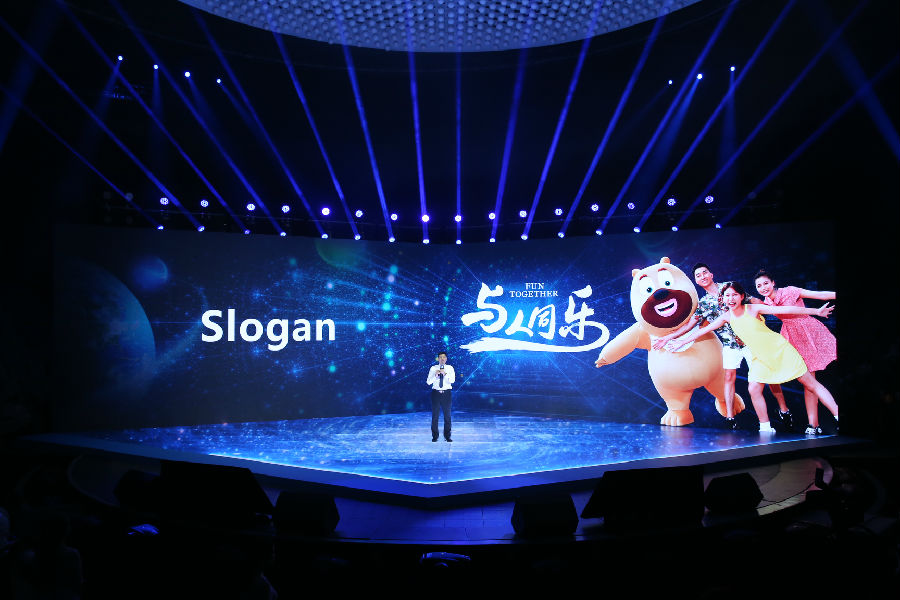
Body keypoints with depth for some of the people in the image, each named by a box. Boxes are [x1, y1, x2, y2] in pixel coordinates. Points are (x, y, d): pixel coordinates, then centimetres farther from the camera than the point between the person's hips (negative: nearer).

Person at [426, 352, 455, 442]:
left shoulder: (450, 368, 4)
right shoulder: (433, 368, 4)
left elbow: (452, 380, -10)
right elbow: (428, 382, -2)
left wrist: (445, 374, -23)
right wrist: (435, 375, -16)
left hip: (446, 393, 0)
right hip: (436, 393, 0)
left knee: (447, 415, 5)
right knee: (435, 415, 3)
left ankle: (447, 435, 16)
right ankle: (435, 436, 14)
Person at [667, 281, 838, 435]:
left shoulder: (754, 309, -17)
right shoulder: (727, 317, -4)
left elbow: (785, 310, -18)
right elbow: (703, 330, 2)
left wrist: (816, 311, -18)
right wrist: (681, 342, 2)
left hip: (780, 350, -4)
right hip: (760, 358, 4)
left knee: (810, 383, 0)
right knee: (754, 389, -12)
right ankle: (765, 428, 1)